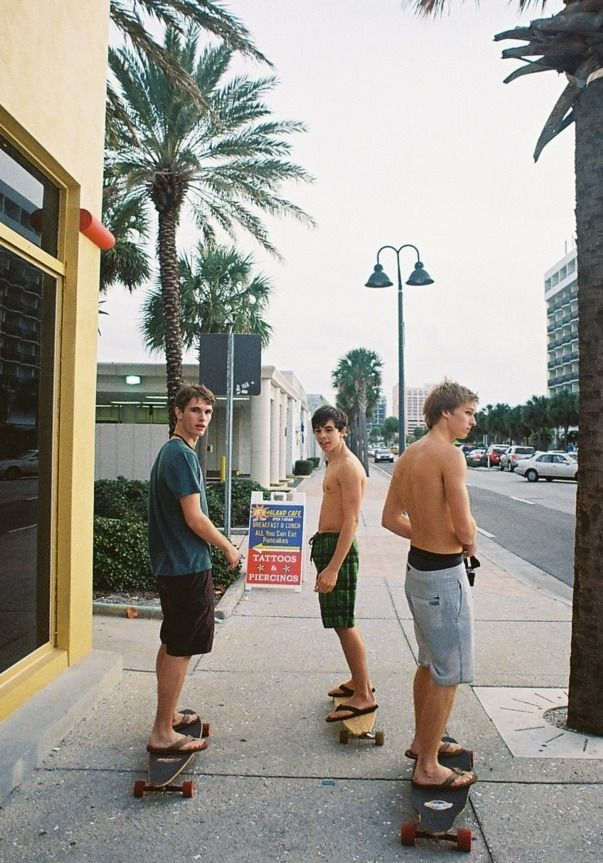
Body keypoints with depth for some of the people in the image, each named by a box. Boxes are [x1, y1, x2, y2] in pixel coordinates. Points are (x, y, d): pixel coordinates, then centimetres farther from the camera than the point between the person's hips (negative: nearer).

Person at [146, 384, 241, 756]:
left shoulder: (169, 452, 13)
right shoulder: (182, 455, -18)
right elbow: (194, 519, -21)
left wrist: (219, 545, 20)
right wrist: (228, 548, -7)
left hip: (171, 562, 10)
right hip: (188, 565, -10)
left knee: (172, 644, 19)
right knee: (181, 649, 0)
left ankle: (168, 714, 34)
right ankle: (163, 732, 11)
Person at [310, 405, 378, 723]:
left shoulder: (348, 466, -17)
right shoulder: (333, 462, 14)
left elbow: (351, 521, -23)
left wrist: (333, 567, -26)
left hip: (338, 547, -10)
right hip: (325, 543, 10)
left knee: (343, 623, -2)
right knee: (342, 621, 19)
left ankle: (363, 696, 10)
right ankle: (359, 680, 33)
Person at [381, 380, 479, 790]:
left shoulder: (409, 455, 8)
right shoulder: (450, 454, -19)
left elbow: (391, 517, 11)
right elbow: (465, 527, -22)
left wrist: (430, 537, 10)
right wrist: (469, 542, 0)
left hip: (418, 567, 9)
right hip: (444, 575, -9)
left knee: (429, 662, 24)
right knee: (448, 674, 5)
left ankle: (422, 740, 41)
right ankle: (428, 767, 18)